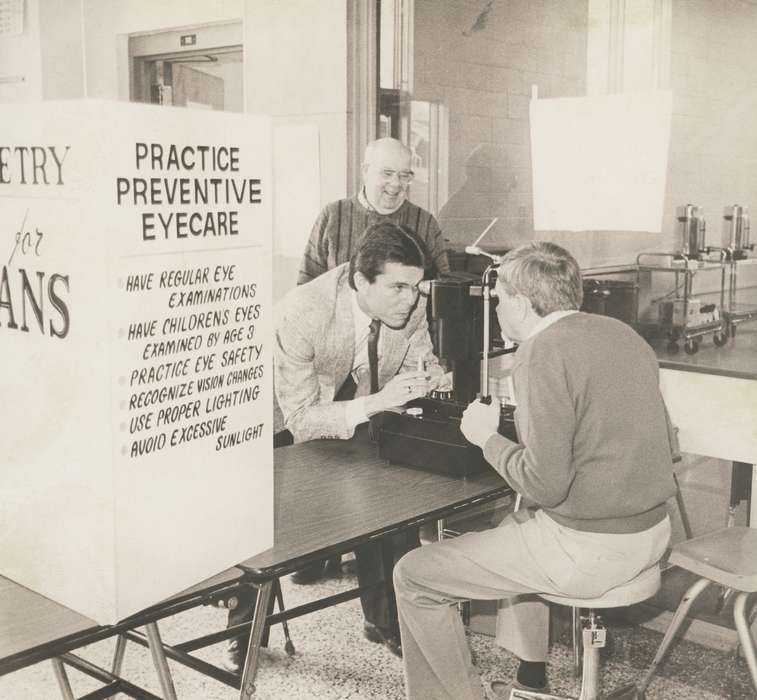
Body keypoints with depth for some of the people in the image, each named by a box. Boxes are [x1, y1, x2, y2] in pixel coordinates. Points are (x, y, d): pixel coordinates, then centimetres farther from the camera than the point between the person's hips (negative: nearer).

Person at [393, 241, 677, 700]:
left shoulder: (542, 353, -18)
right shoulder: (622, 333, 7)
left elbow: (545, 485, -22)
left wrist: (488, 438, -6)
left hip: (589, 547, -9)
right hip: (653, 530, 9)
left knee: (414, 576, 2)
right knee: (517, 523, 37)